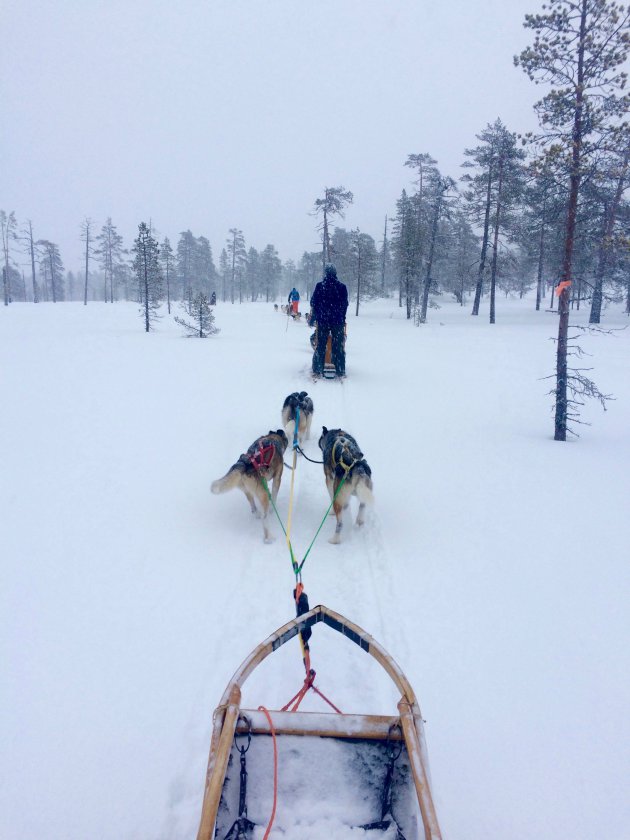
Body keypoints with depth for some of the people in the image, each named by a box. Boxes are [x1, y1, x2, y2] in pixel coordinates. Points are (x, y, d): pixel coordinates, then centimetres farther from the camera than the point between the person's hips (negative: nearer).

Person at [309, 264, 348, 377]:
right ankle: (340, 371, 4)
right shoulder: (342, 287, 1)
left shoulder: (320, 286, -2)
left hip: (322, 320, 0)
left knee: (320, 346, 5)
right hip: (338, 321, 0)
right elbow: (345, 304, 6)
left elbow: (313, 303, 1)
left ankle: (317, 370, 4)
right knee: (338, 346, 4)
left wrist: (312, 318, 10)